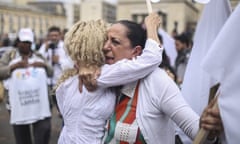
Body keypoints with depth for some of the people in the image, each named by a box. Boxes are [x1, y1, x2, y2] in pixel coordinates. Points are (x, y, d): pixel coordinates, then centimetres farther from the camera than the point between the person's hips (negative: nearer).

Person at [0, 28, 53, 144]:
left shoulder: (38, 56, 12)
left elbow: (51, 73, 13)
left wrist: (44, 65, -6)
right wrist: (14, 66, -15)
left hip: (40, 106, 1)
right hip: (19, 106, -1)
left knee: (44, 132, -1)